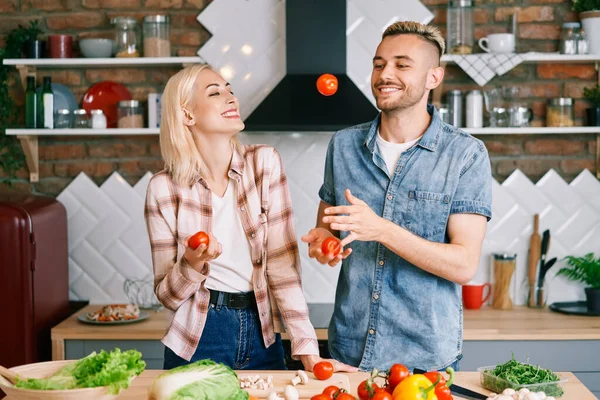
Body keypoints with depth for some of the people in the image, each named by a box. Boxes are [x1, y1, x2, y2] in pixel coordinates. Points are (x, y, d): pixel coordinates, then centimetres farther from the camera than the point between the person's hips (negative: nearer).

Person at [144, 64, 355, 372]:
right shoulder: (164, 188, -8)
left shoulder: (265, 163, -6)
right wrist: (192, 264, -23)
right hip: (199, 342, -1)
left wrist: (308, 350, -15)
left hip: (263, 339, 1)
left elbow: (283, 262, -9)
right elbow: (167, 295, -2)